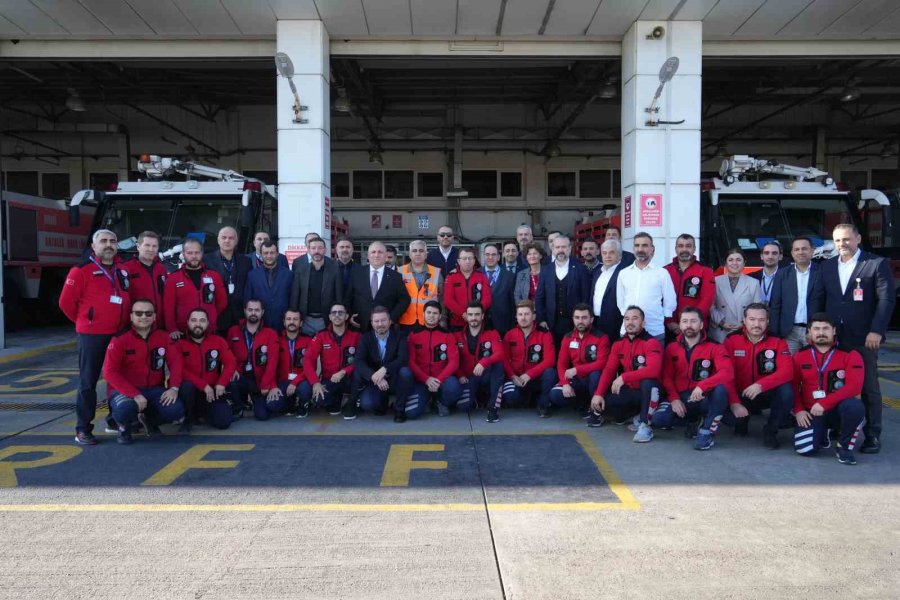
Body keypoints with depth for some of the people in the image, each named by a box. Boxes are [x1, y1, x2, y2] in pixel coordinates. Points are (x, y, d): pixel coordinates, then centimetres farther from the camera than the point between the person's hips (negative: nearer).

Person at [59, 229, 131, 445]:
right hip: (92, 335, -6)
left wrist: (124, 322, 13)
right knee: (88, 382, -1)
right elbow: (66, 301, -8)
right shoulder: (81, 271, -7)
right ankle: (83, 429, 5)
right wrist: (84, 321, 1)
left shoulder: (122, 271, 11)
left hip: (119, 334, 6)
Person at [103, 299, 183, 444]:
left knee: (176, 410, -23)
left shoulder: (163, 337, 2)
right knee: (125, 409, -38)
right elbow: (110, 372, -15)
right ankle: (124, 426, 3)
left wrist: (174, 388, -18)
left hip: (154, 389, 3)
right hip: (124, 390, -3)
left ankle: (149, 420, 14)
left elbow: (176, 362, 0)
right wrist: (134, 394, -25)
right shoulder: (120, 340, -9)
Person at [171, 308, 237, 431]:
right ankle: (188, 419, -9)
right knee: (187, 386, -38)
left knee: (224, 422, -14)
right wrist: (203, 385, -20)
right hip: (191, 390, -2)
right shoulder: (180, 344, -7)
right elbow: (178, 371, -15)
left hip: (212, 391, 2)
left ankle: (201, 411, 22)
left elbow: (230, 363, 0)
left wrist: (221, 384, -15)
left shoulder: (218, 341, 2)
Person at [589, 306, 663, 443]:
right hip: (629, 391, 6)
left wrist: (624, 377, -32)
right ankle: (637, 414, 12)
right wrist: (598, 394, -17)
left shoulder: (651, 342, -17)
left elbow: (653, 370, -33)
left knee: (649, 381, -38)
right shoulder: (618, 344, 3)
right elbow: (609, 370, -3)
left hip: (648, 391, -6)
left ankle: (645, 426, -22)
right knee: (603, 399, -15)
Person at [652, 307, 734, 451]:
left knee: (721, 389, -35)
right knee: (658, 418, -24)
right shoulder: (671, 348, 7)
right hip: (681, 399, 3)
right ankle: (692, 420, 9)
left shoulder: (714, 347, -3)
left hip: (705, 398, -2)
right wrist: (674, 398, -13)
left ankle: (707, 432, -17)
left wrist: (702, 386, -33)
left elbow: (727, 373, -20)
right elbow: (667, 377, 5)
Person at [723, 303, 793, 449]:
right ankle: (741, 422, 12)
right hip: (740, 395, 0)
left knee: (786, 391, -31)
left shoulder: (778, 342, -8)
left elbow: (787, 372, -22)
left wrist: (761, 385, -38)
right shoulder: (731, 341, -9)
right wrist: (735, 403, -27)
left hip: (767, 394, 0)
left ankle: (770, 431, -6)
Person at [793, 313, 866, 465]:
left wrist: (824, 403, -25)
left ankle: (844, 446, -9)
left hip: (838, 409, -1)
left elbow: (854, 387, -18)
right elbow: (793, 385, 5)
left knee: (855, 406, -37)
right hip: (811, 412, 2)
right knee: (805, 449, -22)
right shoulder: (800, 355, 3)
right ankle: (823, 432, 18)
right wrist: (798, 410, -10)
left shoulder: (850, 354, -7)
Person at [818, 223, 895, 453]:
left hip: (863, 338, -4)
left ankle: (873, 435, 12)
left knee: (869, 388, 5)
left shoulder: (878, 263, -2)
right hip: (833, 337, 4)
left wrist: (876, 331, -15)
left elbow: (886, 299, -7)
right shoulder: (827, 266, 12)